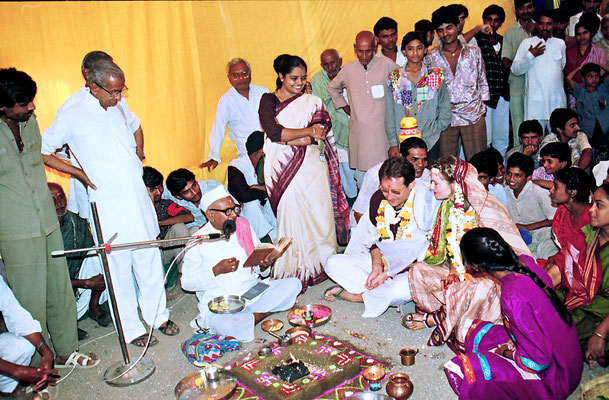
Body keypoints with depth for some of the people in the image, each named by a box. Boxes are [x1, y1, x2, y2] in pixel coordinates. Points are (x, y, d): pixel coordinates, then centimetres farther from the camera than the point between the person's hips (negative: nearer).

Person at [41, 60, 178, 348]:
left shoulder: (117, 110, 13)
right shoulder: (71, 118, -7)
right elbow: (41, 151, -2)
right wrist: (79, 172, -6)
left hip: (138, 197, 6)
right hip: (108, 203, -6)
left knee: (150, 259, 12)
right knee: (119, 266, 3)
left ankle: (157, 314, 28)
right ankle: (130, 328, 18)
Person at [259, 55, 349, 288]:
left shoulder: (313, 102, 11)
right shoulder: (268, 100, 6)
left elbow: (320, 135, -4)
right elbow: (273, 132, -11)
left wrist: (287, 137, -14)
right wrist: (308, 132, -9)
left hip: (311, 165, 2)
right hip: (282, 169, -2)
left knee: (318, 213, 2)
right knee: (290, 215, -4)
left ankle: (321, 264, 16)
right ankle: (295, 270, 5)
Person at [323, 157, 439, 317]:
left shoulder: (427, 200, -18)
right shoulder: (378, 198, -1)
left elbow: (425, 250, -17)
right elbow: (373, 238, 9)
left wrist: (388, 272, -17)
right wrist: (376, 266, -9)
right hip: (382, 260, 6)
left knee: (403, 287, -40)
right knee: (333, 264, -10)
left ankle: (354, 295, -13)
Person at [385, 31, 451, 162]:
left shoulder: (436, 75, 5)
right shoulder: (393, 78, 5)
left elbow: (445, 109, 10)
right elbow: (390, 114, 5)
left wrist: (433, 130, -2)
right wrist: (393, 143, -1)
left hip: (430, 142, 0)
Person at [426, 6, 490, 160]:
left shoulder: (474, 52, 8)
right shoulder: (431, 57, 5)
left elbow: (482, 81, 15)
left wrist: (483, 105, 8)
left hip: (473, 114, 1)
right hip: (444, 116, 0)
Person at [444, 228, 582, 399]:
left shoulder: (512, 298, -33)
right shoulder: (526, 263, -9)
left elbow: (540, 360, -27)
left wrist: (508, 353, -7)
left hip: (553, 379, -8)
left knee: (459, 369, -17)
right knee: (476, 329, 13)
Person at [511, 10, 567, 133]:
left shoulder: (560, 43, 14)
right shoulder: (527, 42, 5)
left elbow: (563, 67, 26)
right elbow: (515, 70, 1)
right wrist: (530, 55, -10)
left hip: (558, 99, 3)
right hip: (535, 99, -3)